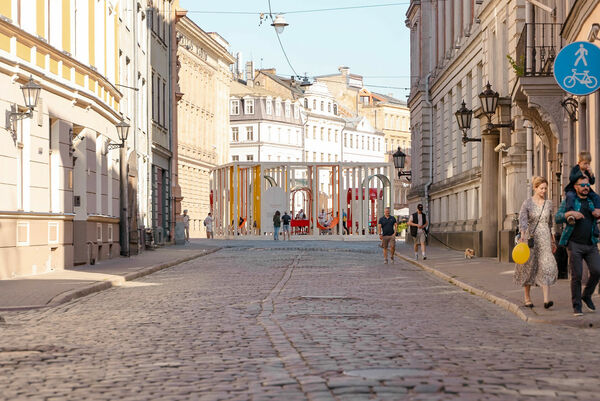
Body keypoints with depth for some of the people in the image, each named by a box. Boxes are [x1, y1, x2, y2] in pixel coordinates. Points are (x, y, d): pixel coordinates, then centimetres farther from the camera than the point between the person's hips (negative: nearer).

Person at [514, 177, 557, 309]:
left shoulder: (548, 204, 9)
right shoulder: (527, 203, -4)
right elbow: (522, 219, -17)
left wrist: (553, 241, 21)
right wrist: (523, 234, -32)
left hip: (544, 239, 3)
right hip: (530, 238, -3)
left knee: (546, 266, -11)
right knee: (529, 267, 5)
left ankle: (546, 299, -19)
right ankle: (527, 298, 19)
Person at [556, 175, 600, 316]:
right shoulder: (568, 201, 4)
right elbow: (557, 218, -4)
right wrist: (570, 213, -22)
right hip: (575, 245, -3)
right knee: (576, 276, -4)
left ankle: (587, 295, 15)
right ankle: (577, 306, 7)